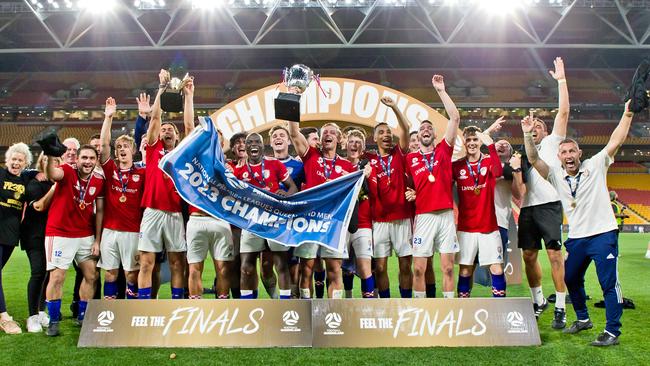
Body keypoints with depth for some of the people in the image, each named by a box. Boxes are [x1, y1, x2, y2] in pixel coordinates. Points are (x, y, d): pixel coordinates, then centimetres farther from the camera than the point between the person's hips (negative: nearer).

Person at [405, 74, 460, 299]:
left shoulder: (444, 150, 8)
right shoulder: (410, 159, 9)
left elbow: (455, 118, 1)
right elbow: (407, 184, 20)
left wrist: (441, 91, 0)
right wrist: (409, 193, -3)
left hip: (446, 215, 0)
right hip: (423, 217, 0)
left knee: (448, 267, 4)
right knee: (418, 268, 0)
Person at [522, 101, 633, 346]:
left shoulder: (595, 166, -2)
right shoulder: (556, 175, 4)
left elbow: (616, 142, -7)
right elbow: (534, 160, -7)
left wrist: (627, 115, -13)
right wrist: (528, 136, -19)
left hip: (603, 234, -4)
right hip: (576, 238, 5)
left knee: (609, 283, -6)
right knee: (571, 280, 15)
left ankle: (612, 332, 2)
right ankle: (583, 319, 35)